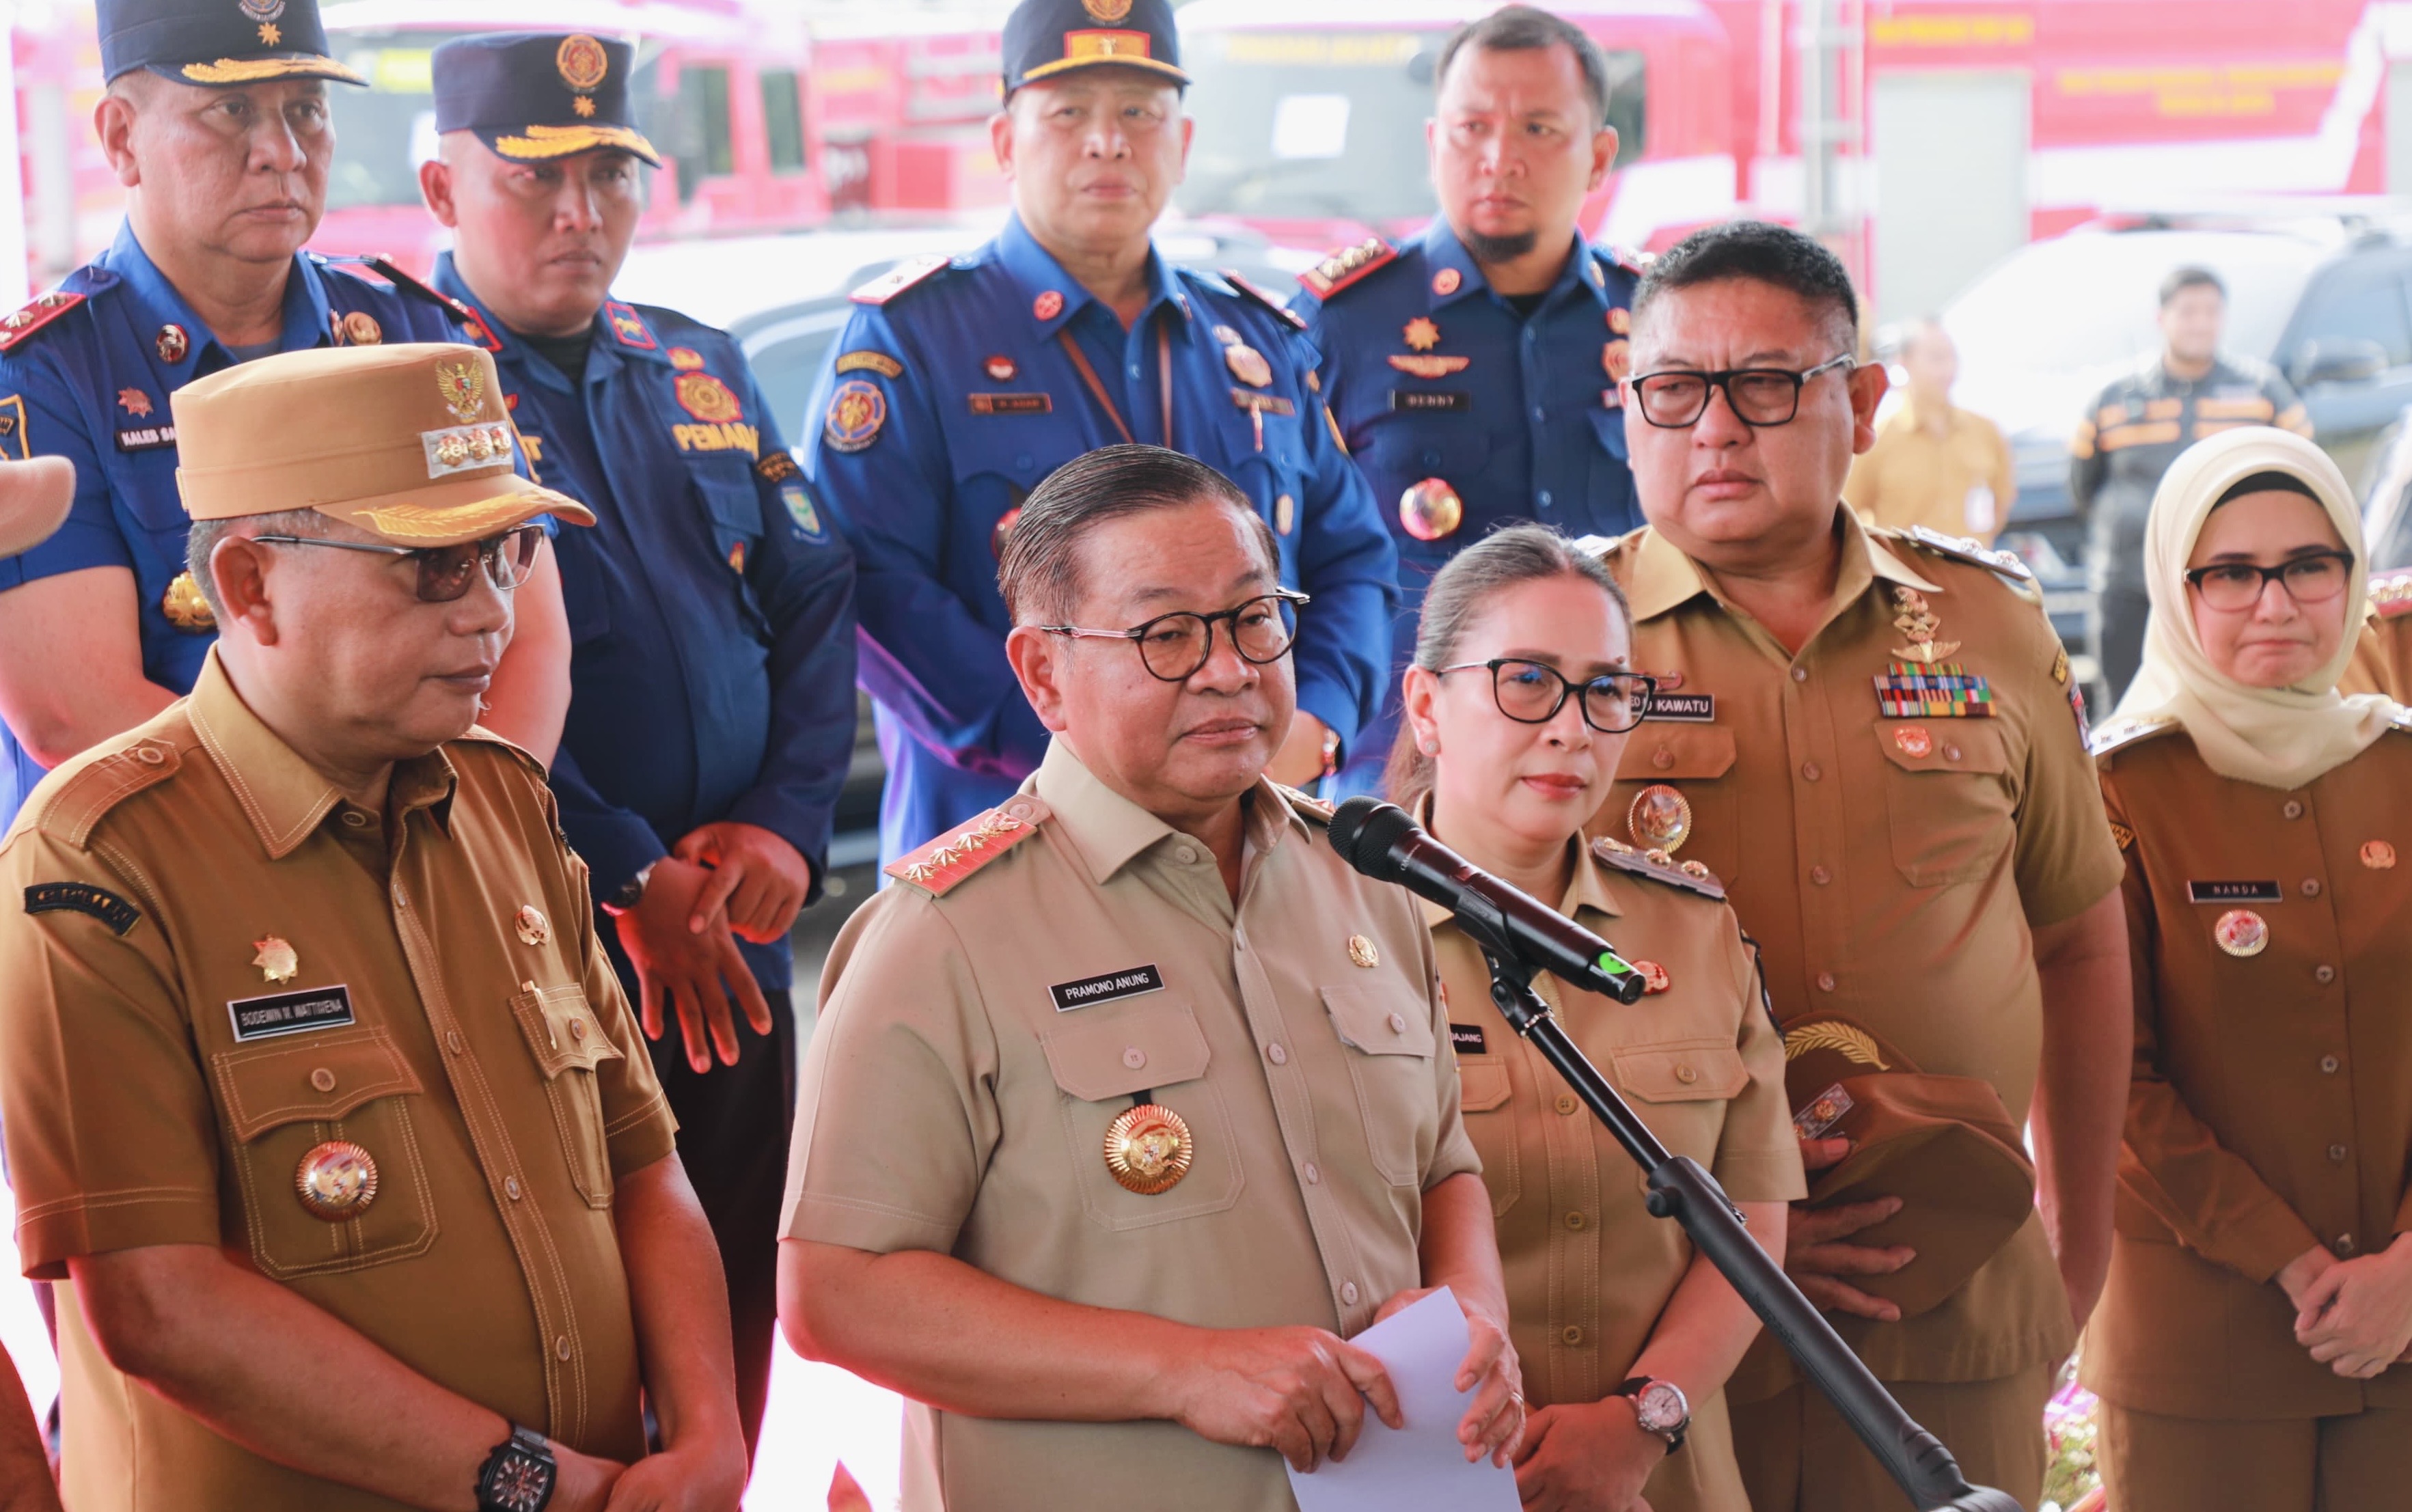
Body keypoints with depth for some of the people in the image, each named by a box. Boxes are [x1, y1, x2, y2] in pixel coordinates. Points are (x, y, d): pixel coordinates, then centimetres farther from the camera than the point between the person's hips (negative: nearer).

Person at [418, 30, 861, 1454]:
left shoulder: (705, 372, 13)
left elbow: (817, 599, 11)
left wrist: (788, 819, -5)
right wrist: (632, 877, -16)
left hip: (737, 945, 6)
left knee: (733, 1311, 13)